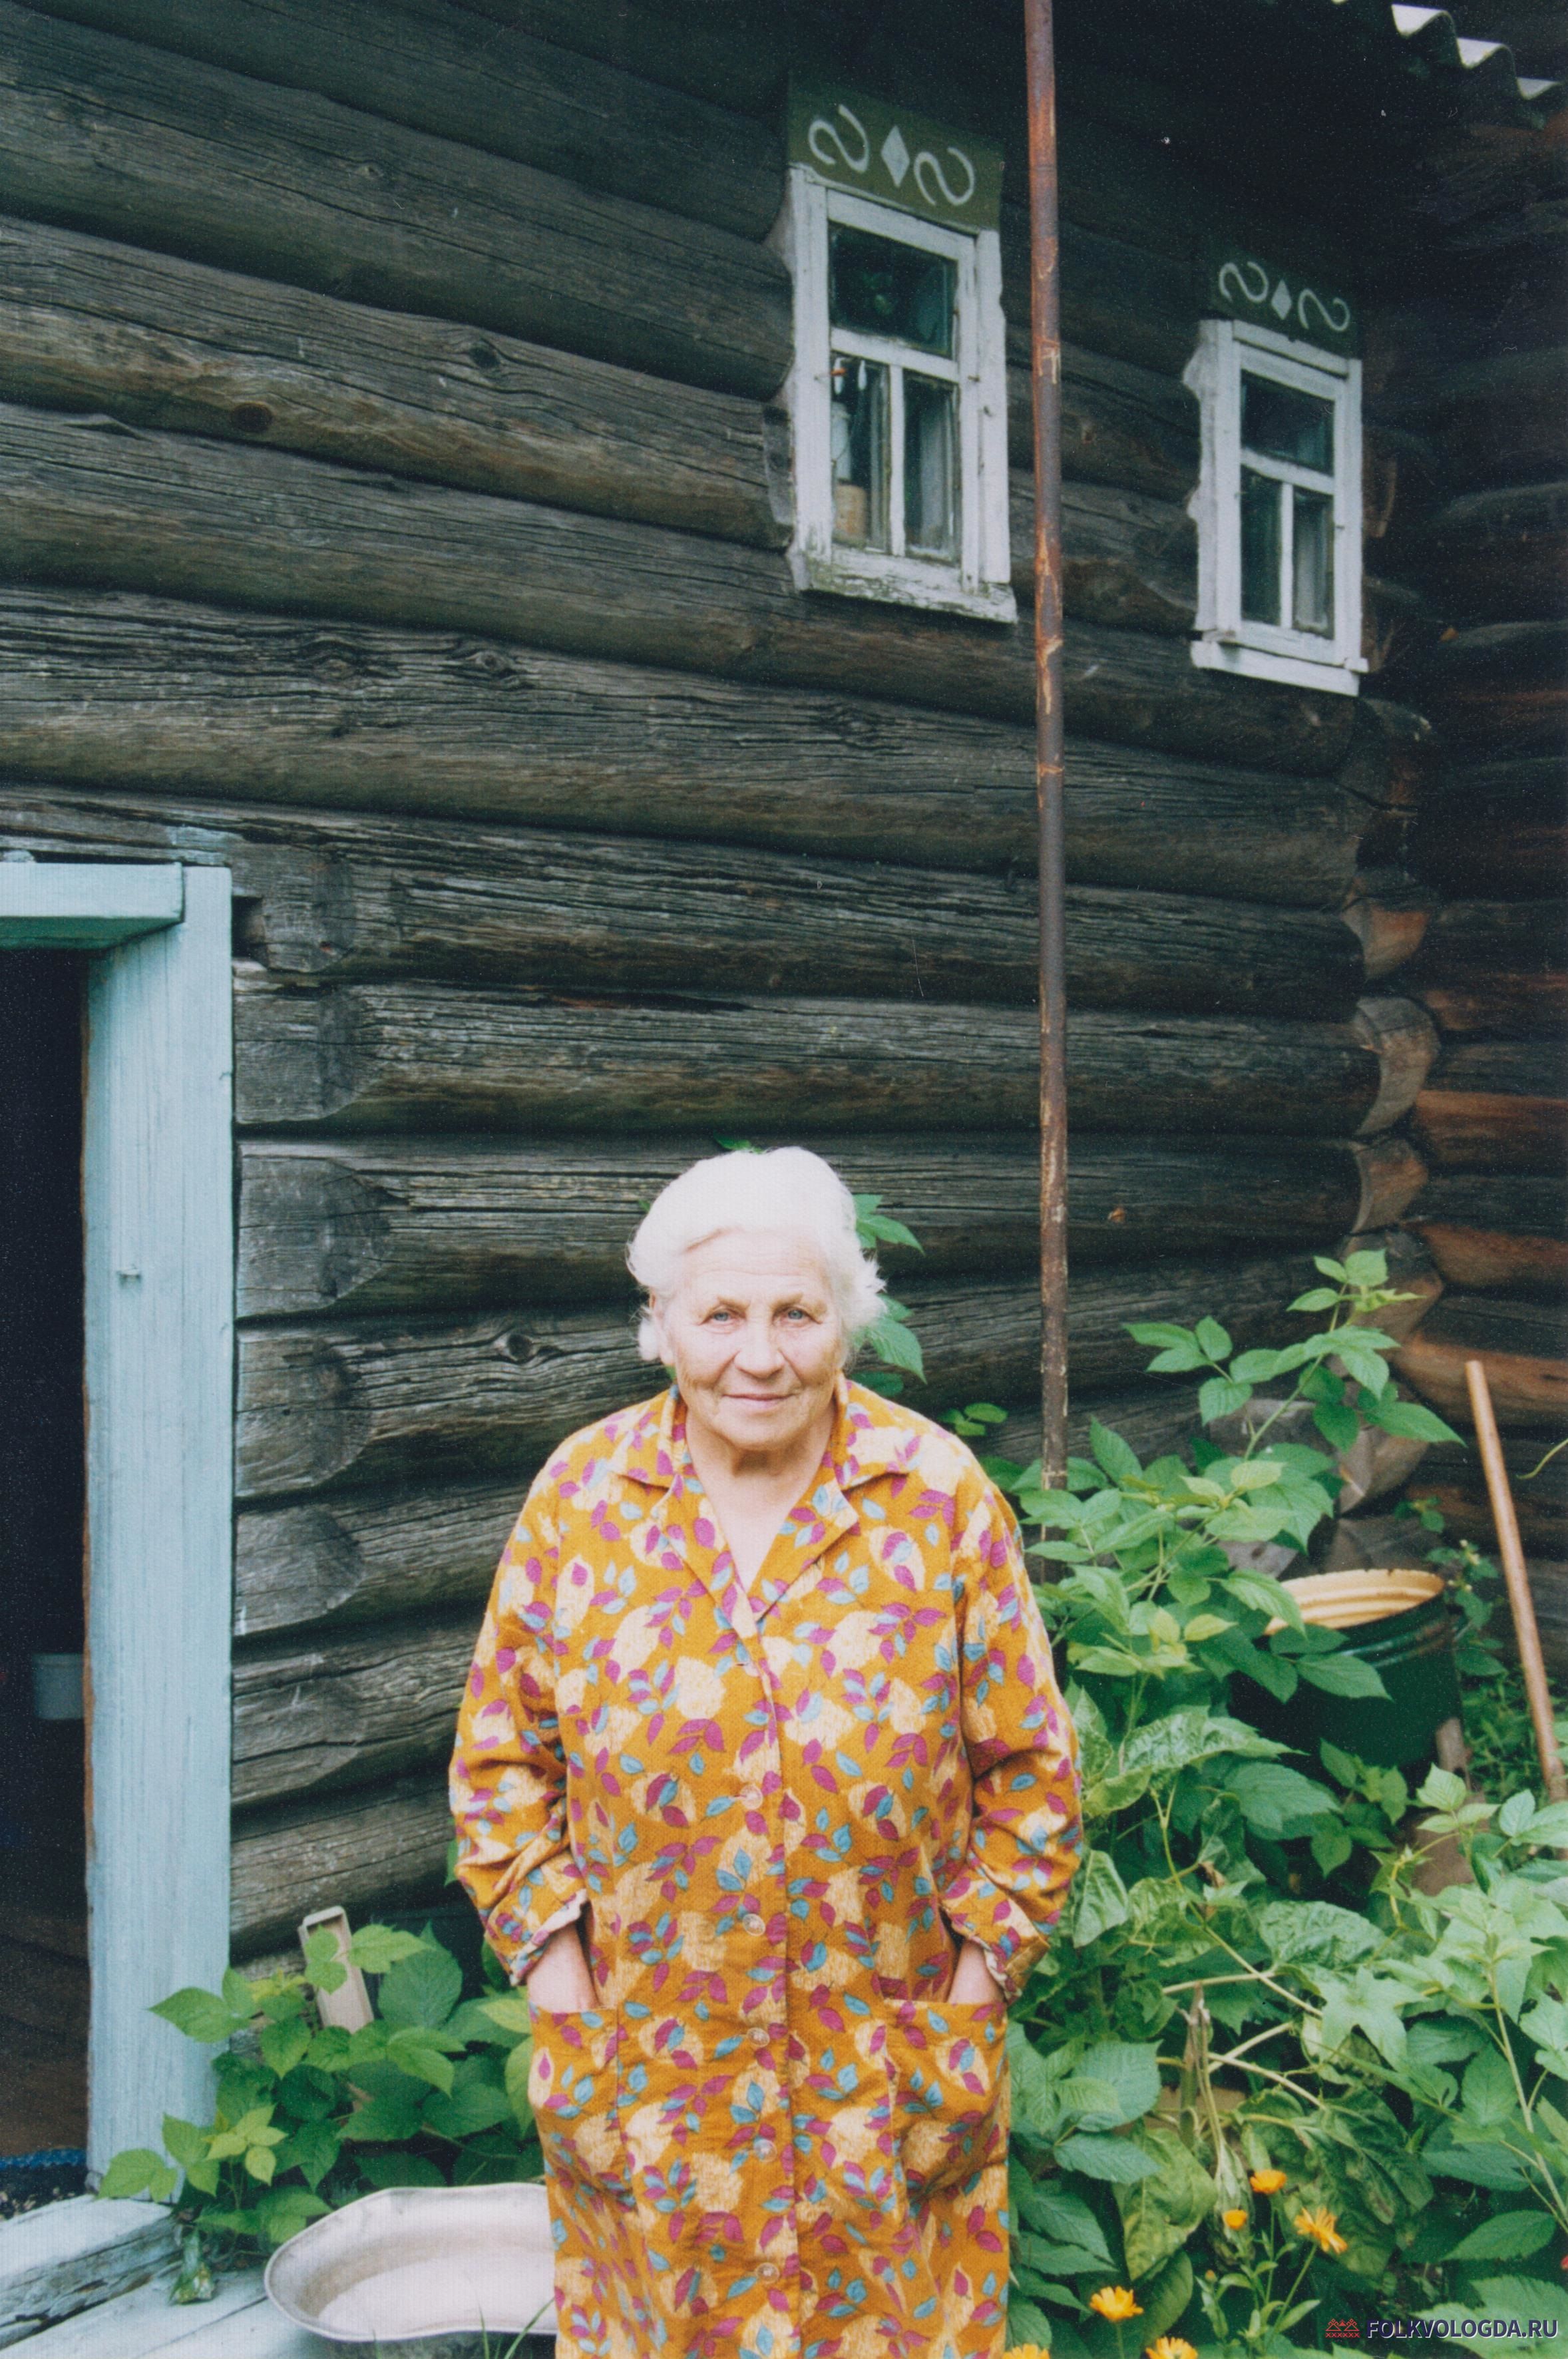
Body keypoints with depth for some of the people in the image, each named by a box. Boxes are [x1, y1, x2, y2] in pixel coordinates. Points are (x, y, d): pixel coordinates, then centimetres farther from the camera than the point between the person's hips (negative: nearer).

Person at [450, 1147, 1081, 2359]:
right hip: (648, 2053, 1)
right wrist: (550, 1953, -3)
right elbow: (503, 1755, 2)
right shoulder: (581, 1494, -4)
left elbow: (1029, 1762, -1)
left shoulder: (942, 1496, -7)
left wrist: (983, 1958, -5)